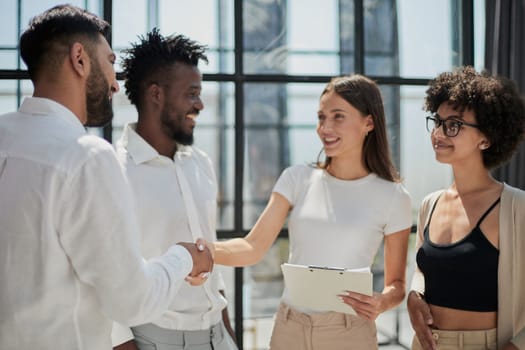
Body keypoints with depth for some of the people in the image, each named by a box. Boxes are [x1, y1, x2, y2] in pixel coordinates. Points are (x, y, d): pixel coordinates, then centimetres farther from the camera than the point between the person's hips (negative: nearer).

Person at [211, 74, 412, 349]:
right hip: (289, 327, 2)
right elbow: (253, 247, -8)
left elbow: (396, 283, 1)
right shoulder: (297, 179, 0)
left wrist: (382, 303, -20)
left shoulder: (392, 196, -5)